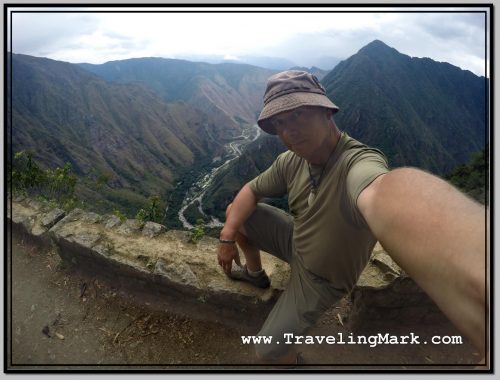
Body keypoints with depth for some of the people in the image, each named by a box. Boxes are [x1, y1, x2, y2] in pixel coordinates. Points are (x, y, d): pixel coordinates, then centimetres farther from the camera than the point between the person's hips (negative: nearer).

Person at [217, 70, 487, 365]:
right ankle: (255, 273, 33)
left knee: (268, 351, -5)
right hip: (296, 240, 6)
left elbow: (384, 194, -64)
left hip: (321, 275, -6)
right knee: (235, 212, 8)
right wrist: (227, 237, -14)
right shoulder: (290, 162, -14)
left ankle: (293, 362, 34)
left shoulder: (359, 161, -39)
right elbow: (251, 192, 1)